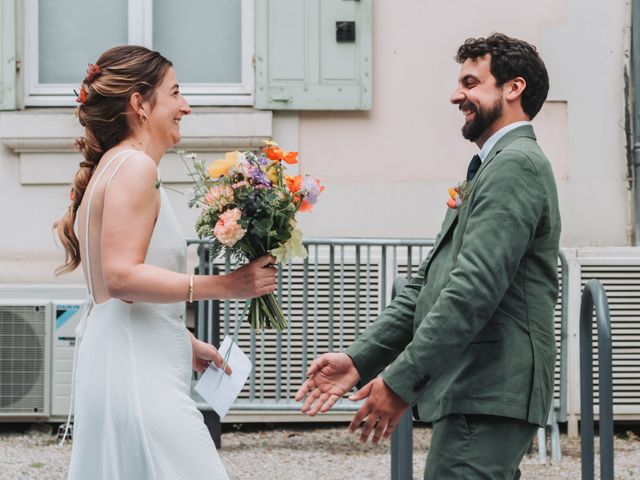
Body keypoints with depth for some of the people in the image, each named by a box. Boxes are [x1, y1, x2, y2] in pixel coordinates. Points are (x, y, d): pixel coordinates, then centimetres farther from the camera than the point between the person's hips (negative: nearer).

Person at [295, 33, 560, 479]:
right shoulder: (493, 168, 22)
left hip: (488, 397, -10)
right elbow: (427, 286, 19)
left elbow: (474, 289, -20)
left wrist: (401, 381, -20)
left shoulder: (515, 165, -10)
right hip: (479, 393, 10)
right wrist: (359, 359, 9)